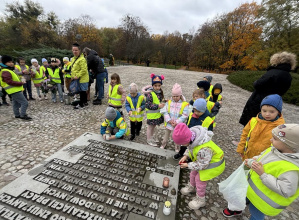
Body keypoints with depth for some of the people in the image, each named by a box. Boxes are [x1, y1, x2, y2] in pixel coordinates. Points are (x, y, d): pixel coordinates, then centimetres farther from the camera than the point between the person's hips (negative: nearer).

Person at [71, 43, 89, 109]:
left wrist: (77, 76, -20)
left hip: (82, 79, -9)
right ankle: (85, 102, 29)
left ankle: (81, 104, 9)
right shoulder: (73, 58, 14)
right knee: (83, 91, 17)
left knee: (82, 91, -1)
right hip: (77, 79, 9)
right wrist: (73, 76, 14)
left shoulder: (82, 59, -18)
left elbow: (84, 70, -23)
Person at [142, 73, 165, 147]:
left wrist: (164, 102, -2)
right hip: (152, 114, -7)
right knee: (150, 127, 9)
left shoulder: (160, 92, 4)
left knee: (154, 126, 22)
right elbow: (148, 105, -24)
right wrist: (158, 106, -24)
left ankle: (151, 137, 41)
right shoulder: (150, 94, -21)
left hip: (158, 113, 8)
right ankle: (149, 140, 26)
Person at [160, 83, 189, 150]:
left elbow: (184, 116, -15)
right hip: (169, 124, 3)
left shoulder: (185, 104, -13)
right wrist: (169, 120, -16)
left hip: (178, 125, -2)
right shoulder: (169, 102, -4)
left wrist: (176, 122, -19)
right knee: (166, 135, 23)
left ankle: (177, 147, 39)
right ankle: (163, 144, 46)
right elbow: (165, 112, -7)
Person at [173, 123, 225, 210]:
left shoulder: (204, 149, -46)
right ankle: (191, 187, 50)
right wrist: (185, 156, -13)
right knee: (193, 173, 20)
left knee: (200, 179, 2)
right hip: (202, 160, 8)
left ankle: (200, 200, 28)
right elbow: (190, 148, 0)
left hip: (213, 163, -8)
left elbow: (202, 165, -28)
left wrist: (188, 165, -19)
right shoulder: (192, 135, -23)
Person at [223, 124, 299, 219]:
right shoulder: (274, 149, -12)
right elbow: (260, 158, 4)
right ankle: (237, 209, 61)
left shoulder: (291, 168, -35)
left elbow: (286, 190, -32)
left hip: (264, 200, -7)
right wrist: (251, 161, -15)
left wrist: (263, 174, -34)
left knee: (256, 214, 21)